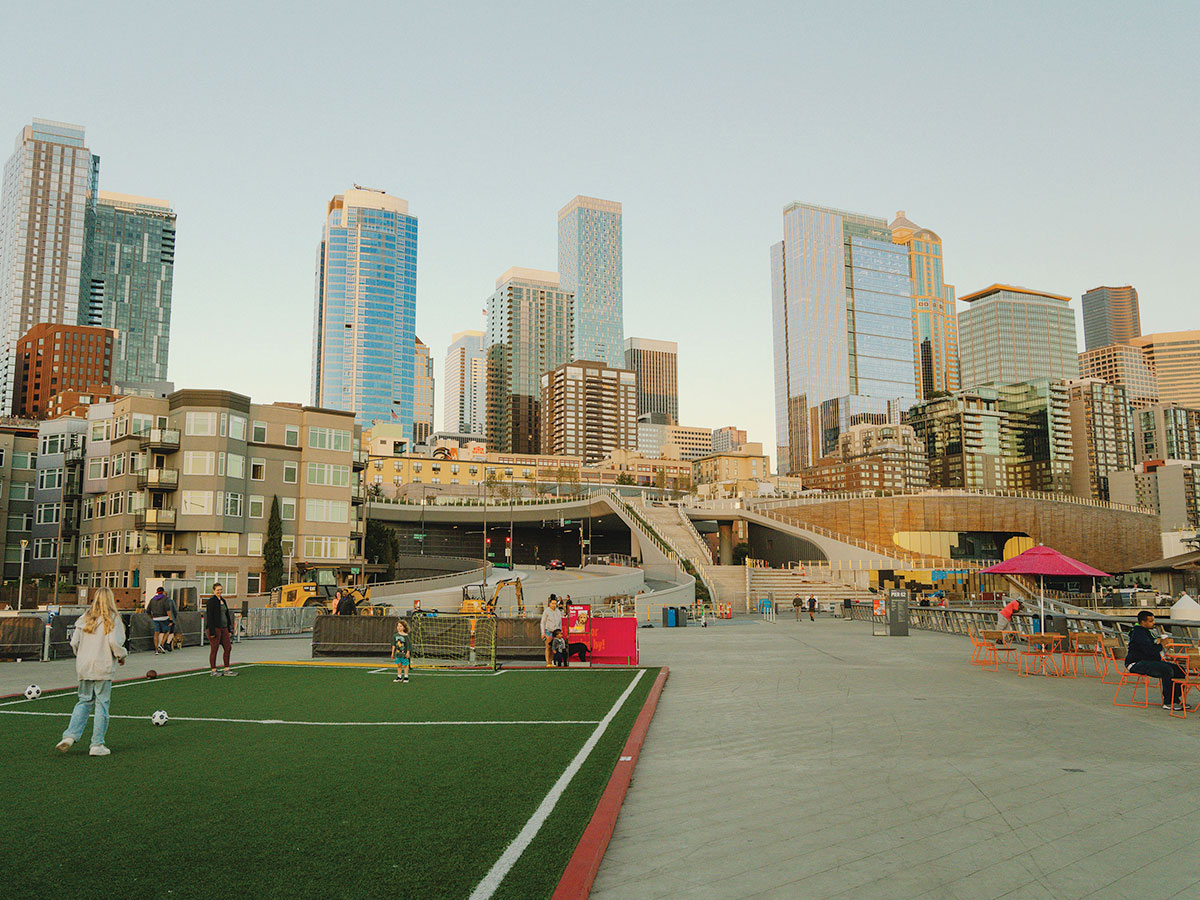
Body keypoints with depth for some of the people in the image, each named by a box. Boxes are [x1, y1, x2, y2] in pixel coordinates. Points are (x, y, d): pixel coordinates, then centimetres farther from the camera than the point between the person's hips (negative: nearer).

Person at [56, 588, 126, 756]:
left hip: (83, 666, 4)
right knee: (102, 704, 2)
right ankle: (97, 745, 5)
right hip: (103, 667, -4)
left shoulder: (85, 618, 6)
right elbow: (114, 641, -16)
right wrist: (121, 655, 1)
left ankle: (69, 736, 1)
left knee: (84, 701, 16)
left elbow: (74, 642, 5)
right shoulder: (113, 618, -7)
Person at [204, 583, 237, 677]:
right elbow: (209, 617, -14)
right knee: (214, 649, 0)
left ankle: (227, 669, 12)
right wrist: (211, 632, -18)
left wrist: (229, 630, 15)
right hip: (214, 628, -8)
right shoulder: (210, 601, -9)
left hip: (223, 628, 8)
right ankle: (213, 670, 9)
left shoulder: (223, 601, 14)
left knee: (228, 648, 6)